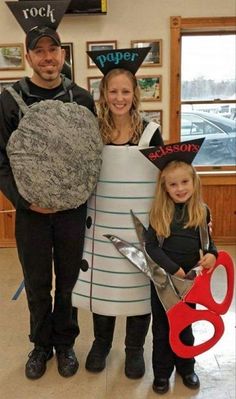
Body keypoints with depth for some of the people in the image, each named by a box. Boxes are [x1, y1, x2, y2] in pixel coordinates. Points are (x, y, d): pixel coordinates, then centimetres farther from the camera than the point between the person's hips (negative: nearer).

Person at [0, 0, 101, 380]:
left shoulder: (82, 99, 1)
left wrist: (83, 193, -7)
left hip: (73, 207, 1)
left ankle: (65, 342, 34)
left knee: (69, 280, 13)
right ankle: (41, 344, 35)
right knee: (37, 283, 12)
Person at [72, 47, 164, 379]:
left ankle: (135, 347, 31)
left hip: (140, 223, -1)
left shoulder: (150, 131, -4)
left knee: (138, 282, 9)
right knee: (101, 280, 13)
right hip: (102, 221, 2)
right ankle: (101, 341, 37)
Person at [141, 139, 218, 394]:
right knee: (162, 327, 12)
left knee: (185, 326, 19)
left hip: (190, 278, 2)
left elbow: (206, 241, 8)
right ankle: (161, 373, 30)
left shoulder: (202, 211, -4)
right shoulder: (159, 213, -12)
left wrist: (212, 254, -14)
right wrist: (174, 269, -22)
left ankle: (186, 368, 40)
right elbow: (151, 246, -15)